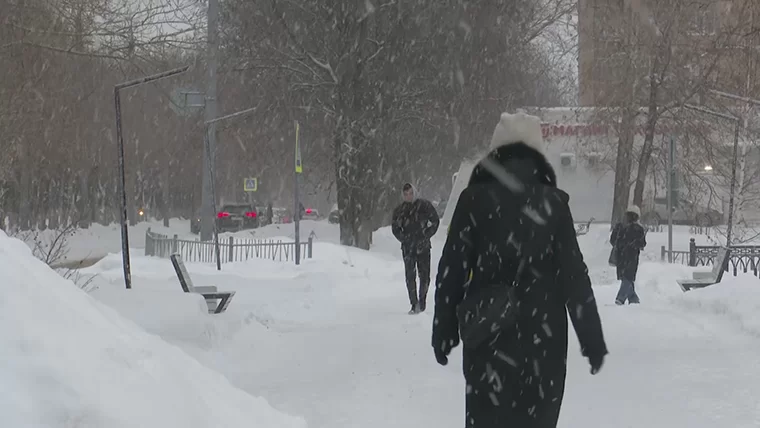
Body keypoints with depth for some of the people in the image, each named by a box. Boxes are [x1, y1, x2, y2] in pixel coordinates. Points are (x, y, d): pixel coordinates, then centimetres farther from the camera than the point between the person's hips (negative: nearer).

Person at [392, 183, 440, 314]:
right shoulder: (400, 210, 4)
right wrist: (404, 239, -2)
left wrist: (426, 236, -2)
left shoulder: (424, 205, 0)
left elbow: (435, 221, 6)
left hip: (423, 246, -1)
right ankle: (414, 304, 0)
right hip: (408, 248, 1)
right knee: (410, 276, -5)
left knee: (424, 275, -4)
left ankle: (422, 301, 10)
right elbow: (395, 228, 12)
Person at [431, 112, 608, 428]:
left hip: (487, 334, 0)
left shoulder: (475, 200, -3)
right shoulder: (553, 204, -1)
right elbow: (574, 276, -1)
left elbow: (451, 270, -2)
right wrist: (592, 339, 5)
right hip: (543, 334, 1)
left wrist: (443, 331, 7)